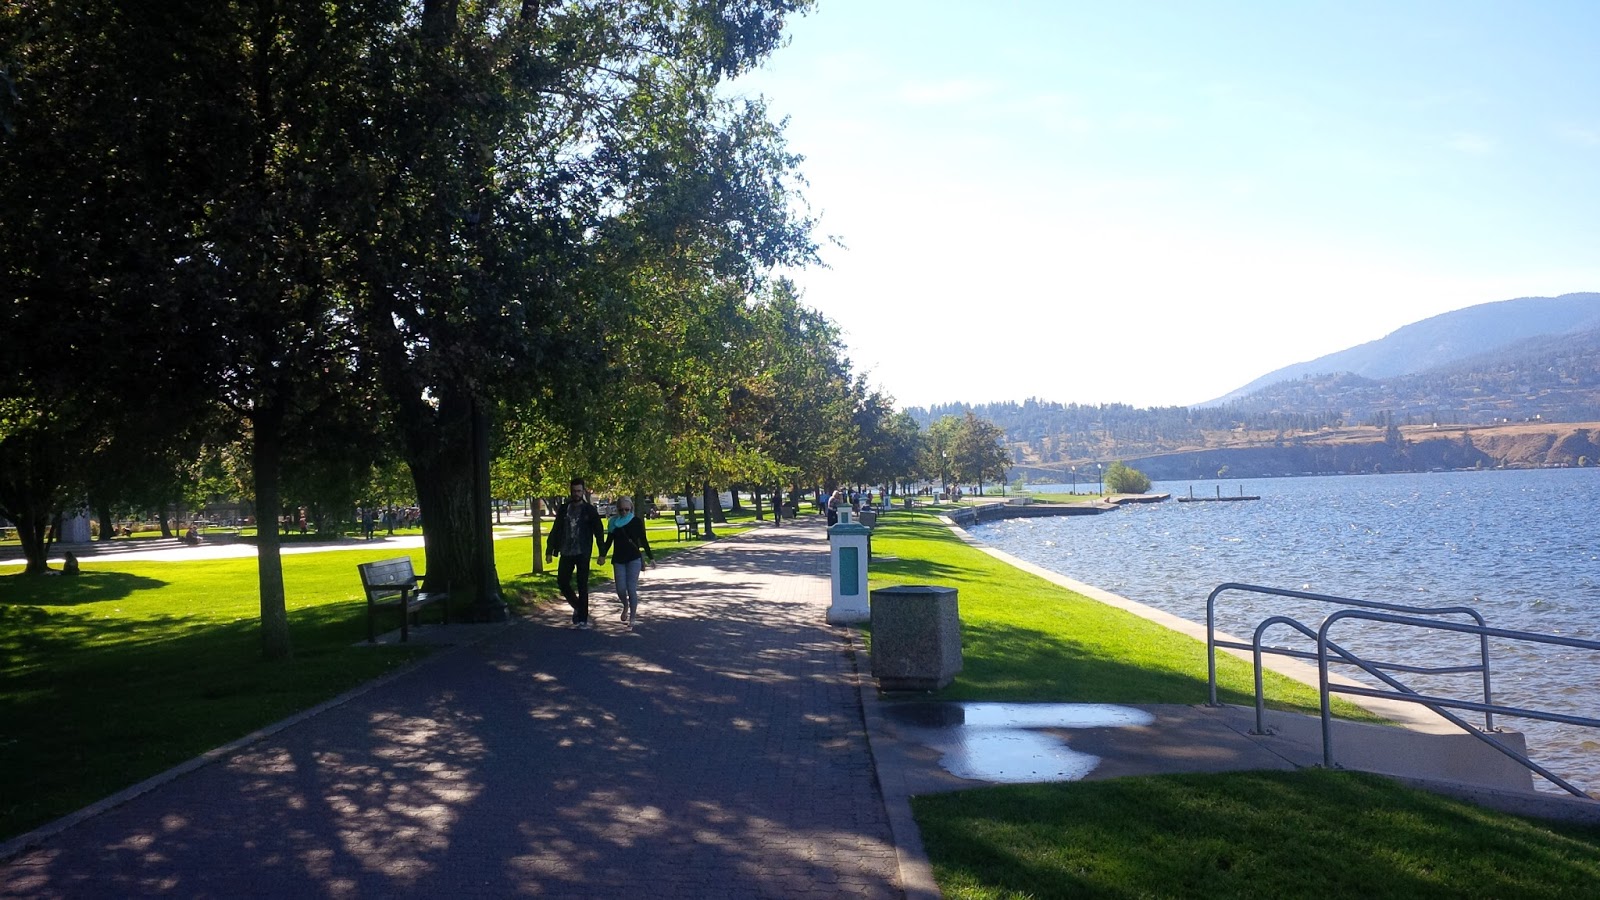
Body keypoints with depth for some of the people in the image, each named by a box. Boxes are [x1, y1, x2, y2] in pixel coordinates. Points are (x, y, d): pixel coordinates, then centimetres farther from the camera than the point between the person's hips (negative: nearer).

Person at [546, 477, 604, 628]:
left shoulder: (589, 510, -2)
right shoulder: (563, 509, 6)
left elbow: (599, 531, -2)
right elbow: (555, 530, 9)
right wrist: (549, 551, 5)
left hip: (582, 553, -3)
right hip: (566, 553, 3)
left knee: (582, 586, 0)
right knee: (562, 582, 2)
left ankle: (582, 619, 5)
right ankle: (577, 606, 26)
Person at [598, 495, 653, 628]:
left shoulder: (637, 522, -2)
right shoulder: (614, 522, 3)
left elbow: (643, 540, 3)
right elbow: (609, 540, 9)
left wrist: (651, 557, 3)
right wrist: (602, 555, 0)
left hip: (634, 558, -2)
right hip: (618, 559, 2)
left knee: (632, 588, -7)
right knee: (620, 589, -3)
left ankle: (632, 618, 2)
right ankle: (626, 606, 30)